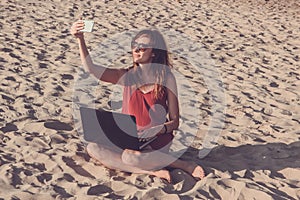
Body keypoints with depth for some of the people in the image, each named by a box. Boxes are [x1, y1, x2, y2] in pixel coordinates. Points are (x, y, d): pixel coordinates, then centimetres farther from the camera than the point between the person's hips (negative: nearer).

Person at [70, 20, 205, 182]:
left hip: (158, 141, -4)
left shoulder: (166, 78, -4)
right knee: (92, 148, -22)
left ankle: (185, 165, -13)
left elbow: (175, 122, -3)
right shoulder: (127, 76, 5)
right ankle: (153, 171, -24)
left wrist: (158, 129, -24)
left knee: (130, 156, -36)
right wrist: (80, 39, -20)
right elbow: (91, 68, -8)